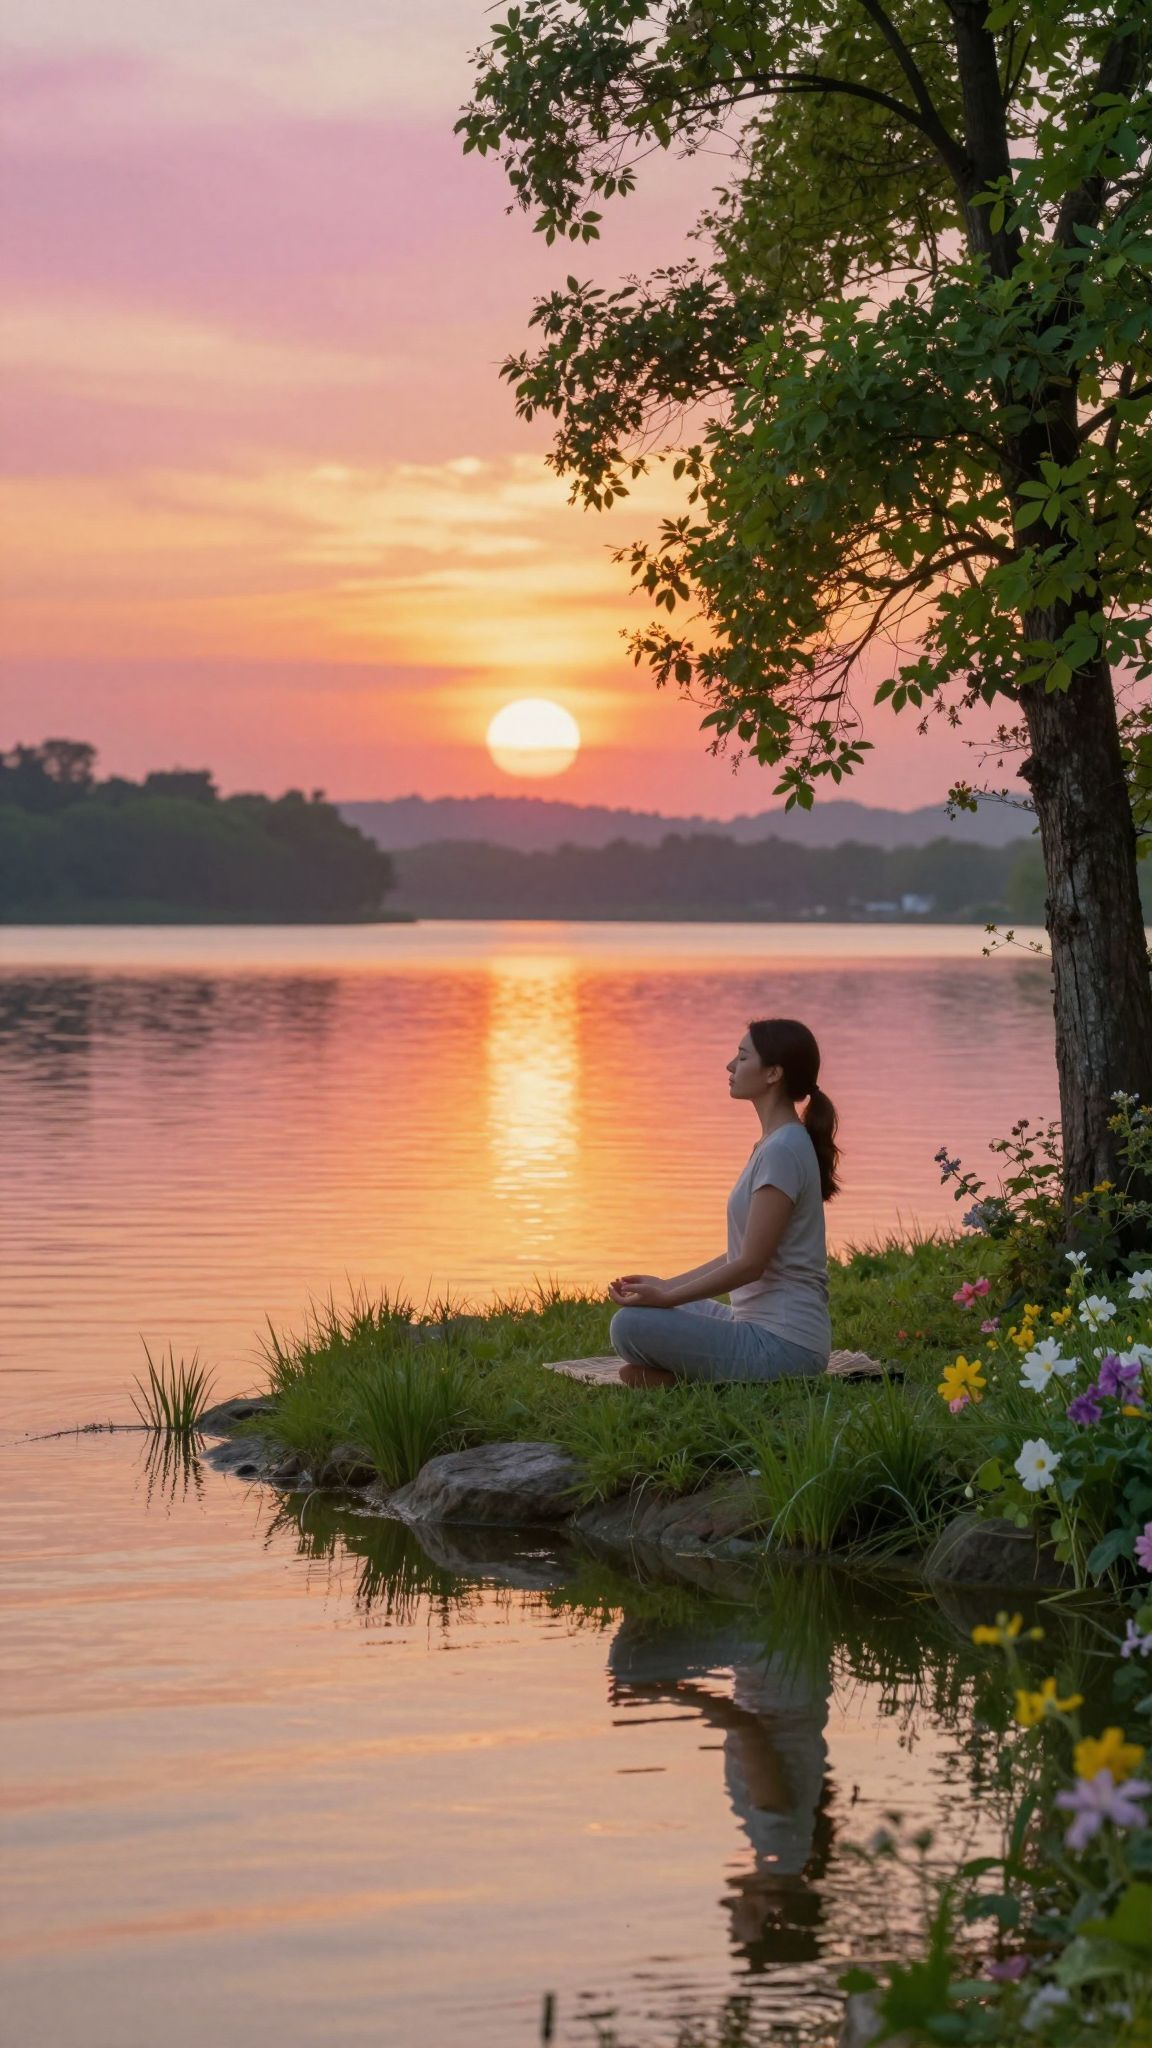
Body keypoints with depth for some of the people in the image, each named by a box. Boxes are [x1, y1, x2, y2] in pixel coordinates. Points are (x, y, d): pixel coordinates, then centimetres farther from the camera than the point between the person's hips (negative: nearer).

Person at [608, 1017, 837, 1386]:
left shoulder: (783, 1150, -16)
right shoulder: (775, 1144, 15)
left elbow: (751, 1264, -18)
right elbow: (741, 1255, 19)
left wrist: (666, 1297, -13)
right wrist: (666, 1286, 13)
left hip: (781, 1343, -11)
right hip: (760, 1324, 11)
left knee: (631, 1326, -20)